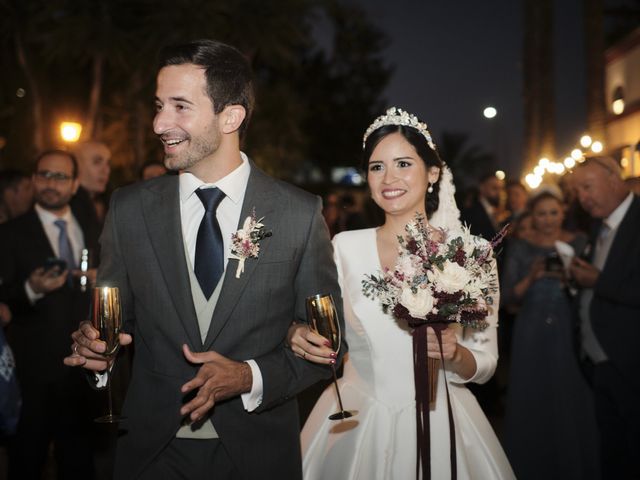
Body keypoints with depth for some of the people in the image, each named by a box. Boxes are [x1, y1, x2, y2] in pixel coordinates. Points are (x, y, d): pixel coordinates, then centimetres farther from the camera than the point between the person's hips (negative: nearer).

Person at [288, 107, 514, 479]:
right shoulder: (344, 248, -4)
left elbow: (485, 363, -2)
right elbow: (318, 333, 1)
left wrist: (455, 354, -22)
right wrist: (299, 337, -20)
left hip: (438, 424, 0)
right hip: (355, 424, 1)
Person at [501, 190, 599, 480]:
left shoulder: (579, 244, 2)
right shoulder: (519, 248, 2)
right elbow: (508, 298, -1)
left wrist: (570, 279, -17)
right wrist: (532, 277, -17)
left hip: (568, 335, 0)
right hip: (531, 336, 0)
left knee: (571, 405, 2)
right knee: (531, 405, 4)